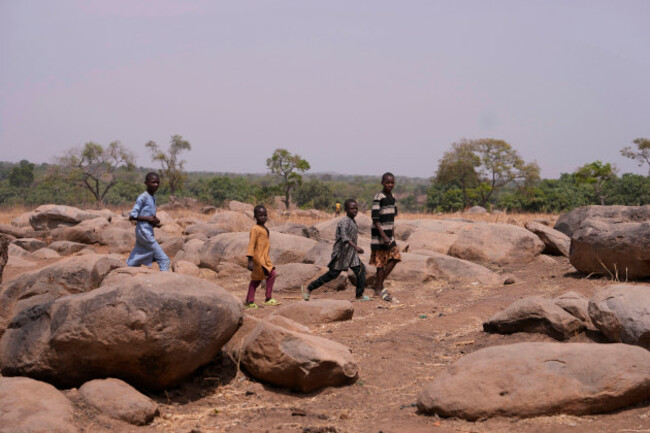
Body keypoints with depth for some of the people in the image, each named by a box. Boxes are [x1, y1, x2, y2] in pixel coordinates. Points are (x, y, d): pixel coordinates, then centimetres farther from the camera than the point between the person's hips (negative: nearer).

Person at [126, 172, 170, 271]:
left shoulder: (153, 198, 15)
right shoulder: (142, 198, -11)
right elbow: (132, 216, -16)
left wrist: (155, 222, 3)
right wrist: (148, 218, -17)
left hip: (149, 233, 9)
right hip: (144, 233, -9)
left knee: (133, 263, 12)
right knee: (164, 260, -10)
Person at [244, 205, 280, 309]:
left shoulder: (264, 229, 15)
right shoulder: (255, 229, -12)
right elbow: (251, 244, -16)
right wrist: (250, 260, -21)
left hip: (264, 258, 10)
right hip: (258, 257, -10)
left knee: (256, 279, 13)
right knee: (271, 274, -13)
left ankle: (249, 301, 20)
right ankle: (268, 299, -7)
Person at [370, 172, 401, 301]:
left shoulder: (392, 197, 10)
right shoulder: (378, 198, -14)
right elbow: (375, 219, -18)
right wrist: (384, 236, -22)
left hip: (389, 235, 8)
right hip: (379, 235, -8)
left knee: (395, 257, 4)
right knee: (381, 263, -3)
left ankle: (379, 283, 13)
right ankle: (378, 290, 6)